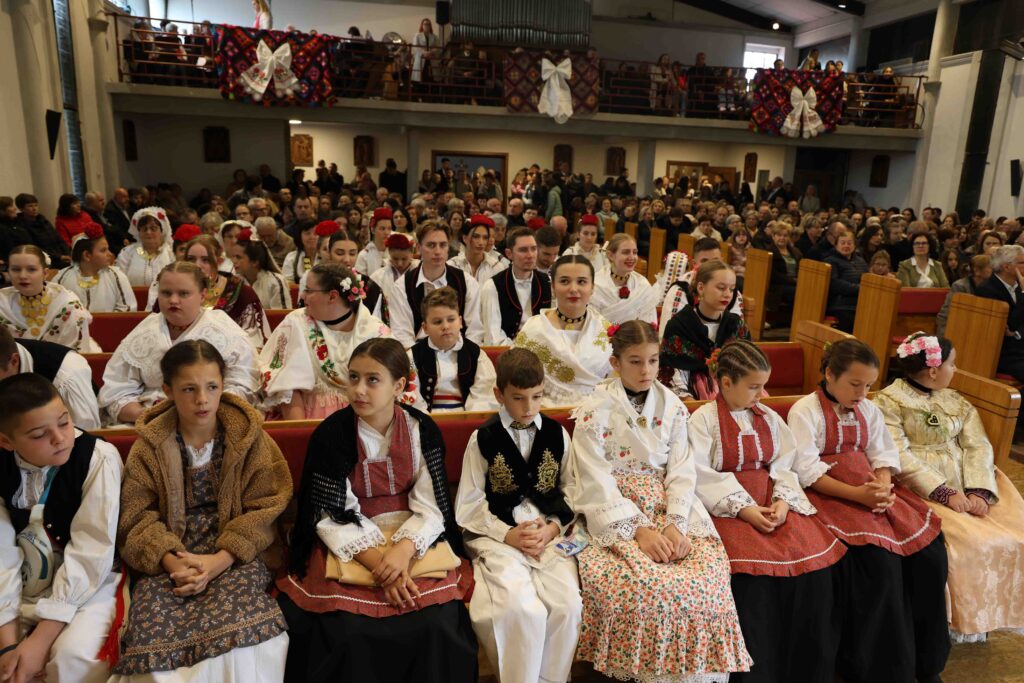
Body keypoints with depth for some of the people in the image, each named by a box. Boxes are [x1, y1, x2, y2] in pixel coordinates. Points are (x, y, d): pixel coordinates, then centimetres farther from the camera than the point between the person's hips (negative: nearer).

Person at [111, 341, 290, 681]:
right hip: (168, 559, 2)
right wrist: (171, 561, -17)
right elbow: (138, 517, 1)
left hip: (234, 554, -1)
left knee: (237, 629, -29)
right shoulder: (149, 446, 5)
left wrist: (221, 559, -16)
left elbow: (264, 509, -2)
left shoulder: (249, 436, 1)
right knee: (151, 632, -26)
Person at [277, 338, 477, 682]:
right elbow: (332, 516, -10)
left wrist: (403, 550, -25)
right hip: (348, 543, 0)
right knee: (347, 632, -22)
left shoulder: (423, 430, -7)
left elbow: (431, 508, -7)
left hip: (413, 538, 1)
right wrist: (379, 563, -21)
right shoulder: (330, 434, -10)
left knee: (436, 626, -19)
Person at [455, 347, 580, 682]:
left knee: (568, 605, -21)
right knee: (523, 610, -27)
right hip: (499, 535, -2)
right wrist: (508, 534, -10)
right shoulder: (483, 438, 2)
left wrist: (553, 527, -6)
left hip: (551, 533, 3)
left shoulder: (557, 434, 9)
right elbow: (469, 506, 1)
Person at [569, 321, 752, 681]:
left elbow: (681, 470, 1)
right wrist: (640, 530, -19)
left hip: (669, 506, 4)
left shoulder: (672, 406, 5)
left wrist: (674, 523, -15)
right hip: (615, 512, -3)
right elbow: (598, 481, -11)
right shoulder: (595, 410, -7)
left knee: (706, 577, -19)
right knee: (641, 585, -27)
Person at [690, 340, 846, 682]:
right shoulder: (703, 419, -3)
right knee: (755, 576, -27)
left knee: (815, 560, -17)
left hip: (772, 503, 5)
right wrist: (744, 509, -19)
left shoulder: (769, 417, 15)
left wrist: (783, 501, -12)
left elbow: (784, 466, 8)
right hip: (728, 509, -5)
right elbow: (703, 478, -10)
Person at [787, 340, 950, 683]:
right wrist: (856, 494, -22)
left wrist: (883, 486, -13)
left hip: (872, 487, 6)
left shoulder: (869, 410, 14)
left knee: (930, 552, -11)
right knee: (879, 561, -25)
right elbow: (806, 471, -13)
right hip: (830, 494, -6)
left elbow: (884, 456, 9)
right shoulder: (805, 411, -7)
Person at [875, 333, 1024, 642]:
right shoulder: (889, 402, -7)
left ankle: (998, 611, 10)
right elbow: (899, 457, -15)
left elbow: (978, 446, 3)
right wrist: (945, 493, -21)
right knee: (968, 541, -25)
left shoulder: (956, 402, 13)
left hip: (966, 484, 6)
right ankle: (958, 618, -3)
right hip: (920, 487, -6)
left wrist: (979, 491, -14)